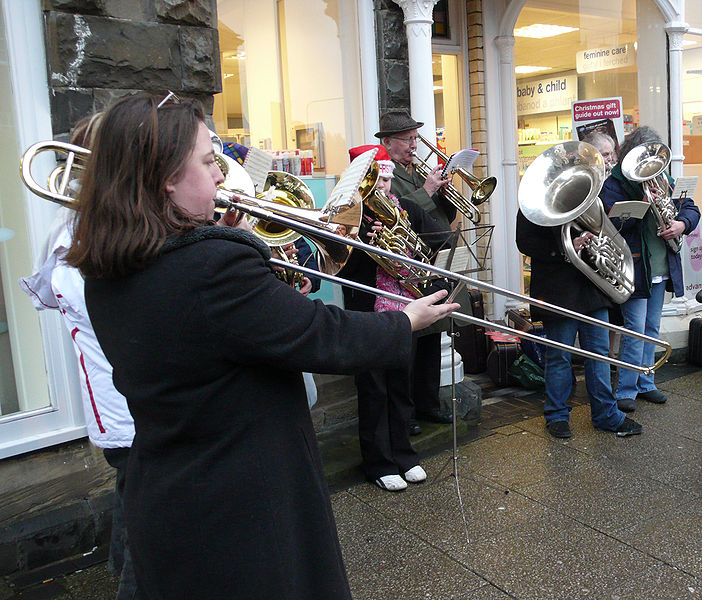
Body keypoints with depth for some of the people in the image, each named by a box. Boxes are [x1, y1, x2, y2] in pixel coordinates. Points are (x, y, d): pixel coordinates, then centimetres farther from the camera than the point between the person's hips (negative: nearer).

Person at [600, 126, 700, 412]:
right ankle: (626, 390, 4)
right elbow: (615, 223, -19)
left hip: (662, 268, 7)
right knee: (635, 330, -7)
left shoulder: (663, 179, 12)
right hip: (634, 268, -6)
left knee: (651, 329, 14)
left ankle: (645, 384, 26)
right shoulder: (614, 183, -7)